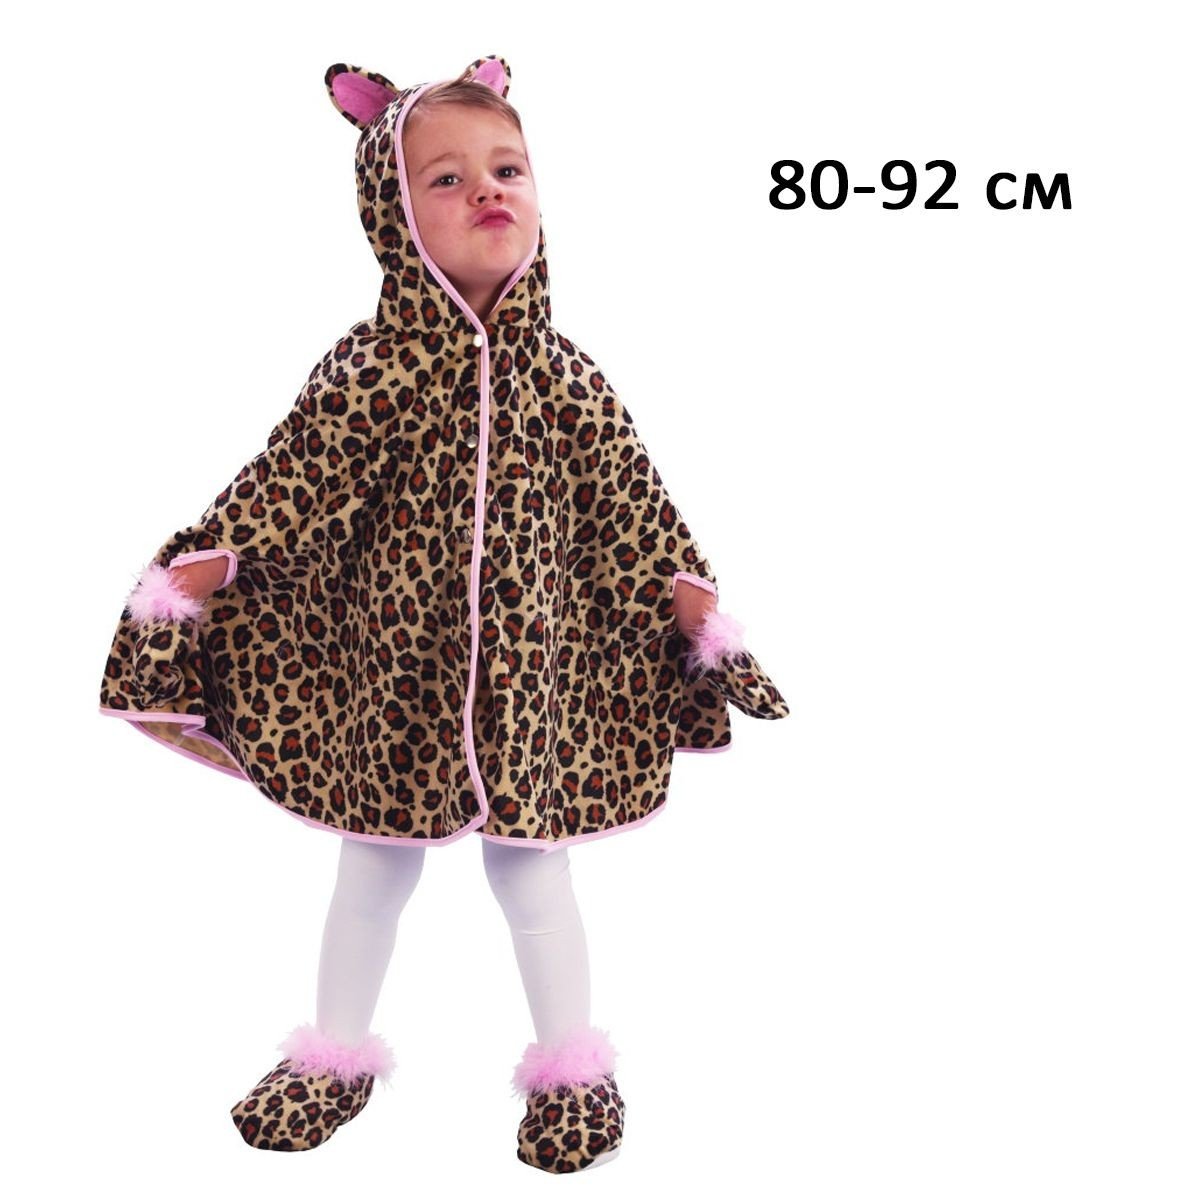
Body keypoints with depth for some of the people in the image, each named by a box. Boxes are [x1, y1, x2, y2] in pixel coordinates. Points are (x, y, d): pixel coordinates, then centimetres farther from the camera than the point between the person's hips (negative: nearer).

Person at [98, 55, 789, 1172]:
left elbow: (630, 514, 4)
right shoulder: (368, 373, -8)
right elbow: (285, 485, -8)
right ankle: (335, 1056, 36)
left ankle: (571, 1066, 31)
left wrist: (691, 603, 1)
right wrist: (193, 570, -17)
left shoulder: (567, 381, -3)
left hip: (530, 678, 0)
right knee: (372, 870, 16)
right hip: (392, 673, 0)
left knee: (533, 874, 12)